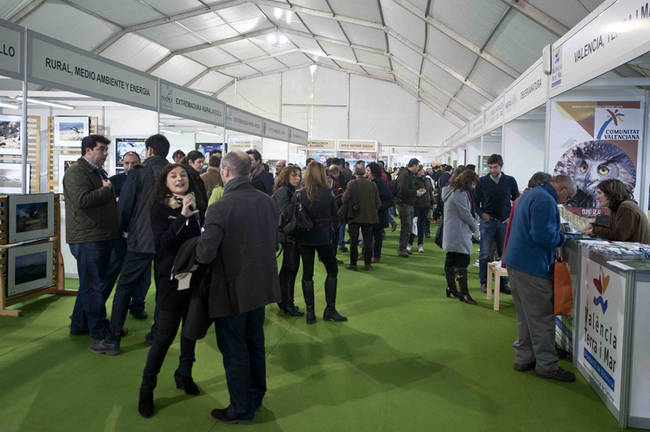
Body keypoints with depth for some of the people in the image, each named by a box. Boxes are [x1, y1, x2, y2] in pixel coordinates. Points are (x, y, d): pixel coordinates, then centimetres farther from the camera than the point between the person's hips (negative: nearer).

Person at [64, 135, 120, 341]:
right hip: (87, 238, -10)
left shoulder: (99, 171, 20)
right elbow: (82, 200, -25)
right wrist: (105, 190, -14)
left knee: (90, 284, 17)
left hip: (103, 237, 10)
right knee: (94, 286, -1)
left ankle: (79, 324, 29)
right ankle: (99, 329, 9)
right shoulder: (75, 172, -10)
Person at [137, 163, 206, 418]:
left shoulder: (197, 208, 5)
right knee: (165, 334, -3)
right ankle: (146, 388, 14)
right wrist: (182, 217, -28)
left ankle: (184, 375, 34)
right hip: (171, 279, -4)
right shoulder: (159, 210, -7)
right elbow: (161, 243, -20)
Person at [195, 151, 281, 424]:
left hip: (232, 289, -7)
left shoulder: (220, 208, -22)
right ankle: (256, 397, 38)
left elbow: (205, 254, -24)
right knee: (255, 343, 22)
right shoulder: (268, 202, -1)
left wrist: (198, 245, -2)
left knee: (234, 350, 8)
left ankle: (241, 410, 22)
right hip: (261, 286, 7)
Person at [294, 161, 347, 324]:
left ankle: (310, 312, 11)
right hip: (322, 237, -2)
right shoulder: (327, 193, -10)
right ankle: (330, 309, 14)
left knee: (307, 273, 9)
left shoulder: (299, 194, -7)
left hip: (304, 238, 2)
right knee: (332, 270, 14)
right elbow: (334, 212, 3)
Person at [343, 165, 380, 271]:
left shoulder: (351, 184, -11)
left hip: (354, 217, -2)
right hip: (369, 217, 2)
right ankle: (367, 263, 14)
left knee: (353, 241, 7)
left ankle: (353, 263, 10)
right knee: (368, 241, 10)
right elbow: (378, 203, 1)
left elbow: (345, 199, -12)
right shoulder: (372, 185, -2)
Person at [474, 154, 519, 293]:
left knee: (504, 254, 5)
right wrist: (482, 214, -7)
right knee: (484, 254, 0)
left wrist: (512, 217, 0)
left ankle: (503, 283, 14)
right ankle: (484, 282, 11)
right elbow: (475, 200, 7)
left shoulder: (510, 181, 3)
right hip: (488, 221, -1)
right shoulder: (483, 181, 1)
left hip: (504, 222, 1)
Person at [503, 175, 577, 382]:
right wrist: (561, 238, -6)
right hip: (531, 267, -10)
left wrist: (556, 234, 15)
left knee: (525, 316, 16)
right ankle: (546, 364, 9)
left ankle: (523, 358, 23)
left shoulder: (530, 194, 17)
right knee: (542, 318, 0)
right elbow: (543, 236, -25)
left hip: (516, 262, 10)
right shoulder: (545, 201, -17)